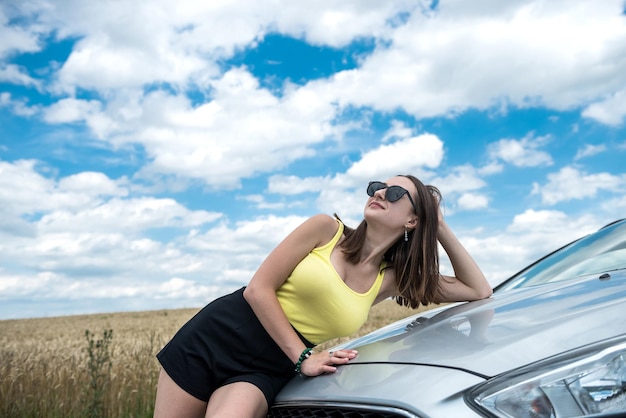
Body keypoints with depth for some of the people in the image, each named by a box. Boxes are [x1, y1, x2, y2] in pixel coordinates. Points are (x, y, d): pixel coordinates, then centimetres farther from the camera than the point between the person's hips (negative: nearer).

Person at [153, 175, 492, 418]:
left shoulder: (389, 279, 5)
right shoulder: (327, 228, -4)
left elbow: (480, 291, 10)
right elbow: (258, 289, -8)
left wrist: (442, 230, 5)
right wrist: (303, 357, -13)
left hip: (265, 370, 2)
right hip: (216, 336, -1)